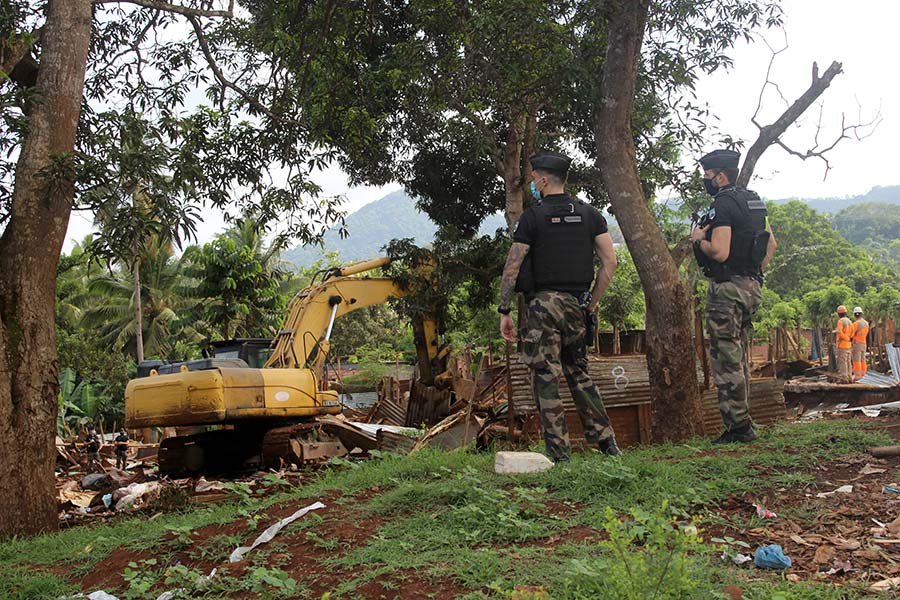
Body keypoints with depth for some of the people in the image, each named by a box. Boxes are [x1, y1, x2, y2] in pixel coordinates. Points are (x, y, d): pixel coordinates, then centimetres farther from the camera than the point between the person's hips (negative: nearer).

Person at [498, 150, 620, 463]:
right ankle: (605, 440, 16)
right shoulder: (589, 214, 9)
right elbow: (610, 262, 5)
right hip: (577, 304, 5)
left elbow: (512, 267, -7)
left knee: (546, 378, 0)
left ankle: (558, 452, 0)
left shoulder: (532, 217, -4)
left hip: (543, 303, -5)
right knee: (579, 373, 18)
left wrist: (504, 311, -2)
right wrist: (591, 303, 12)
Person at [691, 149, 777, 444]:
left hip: (728, 289, -10)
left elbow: (720, 252, -24)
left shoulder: (722, 205, -15)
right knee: (740, 358, 15)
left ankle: (738, 426, -4)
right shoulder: (753, 201, 15)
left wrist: (698, 240, -6)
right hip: (752, 287, 10)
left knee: (726, 359, -5)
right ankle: (743, 424, 20)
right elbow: (771, 243, 20)